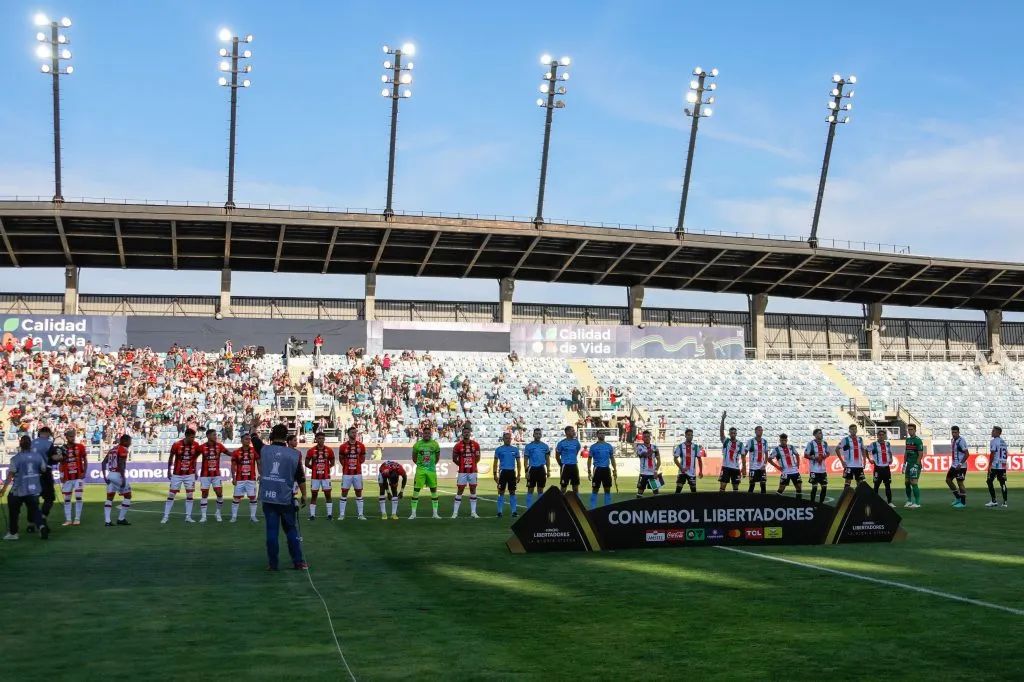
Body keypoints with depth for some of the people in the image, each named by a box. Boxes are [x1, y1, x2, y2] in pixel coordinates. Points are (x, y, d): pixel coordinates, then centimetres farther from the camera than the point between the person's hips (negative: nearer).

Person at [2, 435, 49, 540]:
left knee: (13, 511, 16)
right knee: (34, 510, 9)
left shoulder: (16, 458, -14)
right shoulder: (38, 456, -2)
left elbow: (11, 474, -16)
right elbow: (44, 470, 8)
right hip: (34, 489, 3)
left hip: (19, 490, -3)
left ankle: (12, 533, 23)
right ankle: (42, 525, -18)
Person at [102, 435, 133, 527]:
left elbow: (104, 463, 15)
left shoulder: (112, 449, 16)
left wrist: (105, 476, 17)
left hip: (110, 475, 8)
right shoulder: (123, 450, -9)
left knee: (109, 498, 10)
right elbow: (121, 465, -18)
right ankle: (121, 519, 5)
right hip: (118, 475, -8)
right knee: (127, 495, 5)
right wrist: (123, 479, -18)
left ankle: (107, 521, 3)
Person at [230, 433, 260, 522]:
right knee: (236, 497, 3)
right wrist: (233, 478, -4)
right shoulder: (236, 452, -1)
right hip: (239, 479, 0)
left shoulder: (255, 451, -1)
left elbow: (258, 463, 3)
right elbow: (233, 466, 3)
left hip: (251, 479, 0)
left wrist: (260, 474, -7)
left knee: (252, 497, 3)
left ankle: (253, 516, 12)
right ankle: (234, 516, 11)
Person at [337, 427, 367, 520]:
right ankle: (341, 514, 5)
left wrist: (357, 464, 8)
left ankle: (360, 514, 10)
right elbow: (341, 458, 11)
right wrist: (347, 465, 7)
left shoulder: (361, 446, 2)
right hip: (346, 474, -1)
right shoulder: (343, 446, -2)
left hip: (358, 473, 2)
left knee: (359, 493, 5)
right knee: (344, 493, 0)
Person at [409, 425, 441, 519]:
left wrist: (432, 465, 10)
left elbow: (437, 457, 12)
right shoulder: (417, 444, -2)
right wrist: (420, 465, 9)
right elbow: (414, 458, 10)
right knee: (416, 490, -2)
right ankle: (413, 513, 5)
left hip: (432, 470, 1)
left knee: (434, 490, 6)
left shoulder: (435, 444, 0)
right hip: (420, 470, -1)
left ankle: (435, 513, 13)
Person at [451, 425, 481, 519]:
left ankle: (473, 512, 13)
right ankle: (455, 512, 3)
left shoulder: (475, 445, 2)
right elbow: (454, 459, 5)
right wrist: (462, 464, 6)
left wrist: (472, 464, 8)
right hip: (462, 472, -2)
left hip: (473, 471, 2)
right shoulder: (458, 445, -4)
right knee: (460, 490, -1)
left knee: (473, 490, 7)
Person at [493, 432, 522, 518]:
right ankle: (500, 511, 5)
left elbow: (518, 462, 10)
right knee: (501, 492, 0)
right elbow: (495, 463, 3)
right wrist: (495, 474, -5)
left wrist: (518, 475, 5)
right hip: (503, 472, -2)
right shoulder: (499, 449, 2)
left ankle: (514, 511, 8)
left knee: (512, 492, 5)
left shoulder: (515, 449, 8)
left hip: (512, 472, 2)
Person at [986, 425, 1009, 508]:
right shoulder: (1004, 442, 14)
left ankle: (994, 501, -3)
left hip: (995, 466, -7)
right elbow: (1006, 454, 16)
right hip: (1003, 466, 7)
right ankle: (1004, 502, 5)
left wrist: (990, 465, -13)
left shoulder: (993, 441, -10)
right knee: (1002, 483, 7)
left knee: (989, 482, 1)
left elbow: (992, 454, -15)